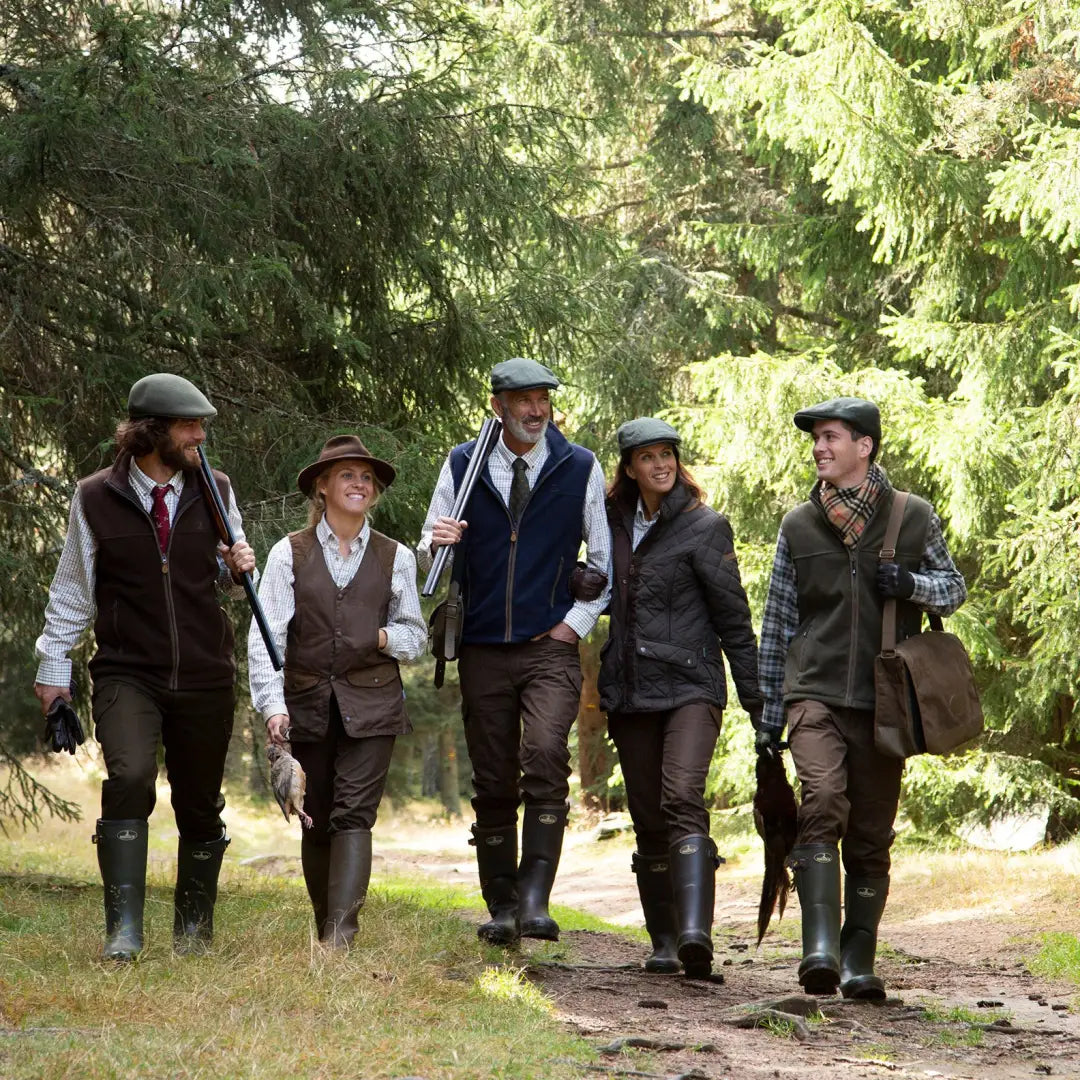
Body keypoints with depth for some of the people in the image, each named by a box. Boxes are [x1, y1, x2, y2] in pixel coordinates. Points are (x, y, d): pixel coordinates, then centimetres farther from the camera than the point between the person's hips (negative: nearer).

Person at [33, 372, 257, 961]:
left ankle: (192, 934, 24)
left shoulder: (214, 491, 6)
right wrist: (53, 664, 6)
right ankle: (123, 928, -22)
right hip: (127, 674, -3)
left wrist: (237, 566, -5)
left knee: (200, 807, 8)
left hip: (206, 676, 3)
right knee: (130, 778, -25)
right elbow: (72, 590, 8)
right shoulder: (96, 498, -1)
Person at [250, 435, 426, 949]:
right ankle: (324, 932, 18)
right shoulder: (290, 554, 4)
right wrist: (273, 705, -16)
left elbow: (416, 635, 16)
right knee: (316, 821, 5)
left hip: (372, 705, 0)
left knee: (354, 813, -13)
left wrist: (388, 638, -8)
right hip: (308, 707, 0)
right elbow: (265, 636, -4)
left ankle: (341, 935, -20)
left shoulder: (395, 558, 9)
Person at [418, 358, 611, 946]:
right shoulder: (462, 466, 7)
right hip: (483, 650, 2)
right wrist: (435, 544, -13)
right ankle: (501, 908, 13)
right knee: (492, 783, 4)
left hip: (551, 649, -2)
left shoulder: (580, 468, 4)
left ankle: (535, 899, -22)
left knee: (546, 760, -23)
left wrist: (577, 622, 0)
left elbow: (607, 556, 10)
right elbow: (428, 558, 11)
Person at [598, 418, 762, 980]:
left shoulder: (704, 527, -3)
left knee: (682, 799, -24)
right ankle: (663, 942, 16)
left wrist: (755, 697, -4)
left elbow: (733, 617, -3)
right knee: (649, 821, 7)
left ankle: (695, 932, -35)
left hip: (690, 687, -5)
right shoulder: (614, 523, 12)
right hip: (630, 692, 5)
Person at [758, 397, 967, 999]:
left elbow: (955, 588, 16)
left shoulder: (914, 518, 6)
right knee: (823, 803, -23)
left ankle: (858, 960, 15)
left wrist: (911, 584, -7)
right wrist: (770, 713, 15)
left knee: (871, 837, 4)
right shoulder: (799, 526, 10)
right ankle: (820, 945, -30)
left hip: (883, 701, 0)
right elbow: (778, 623, 16)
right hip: (816, 694, 0)